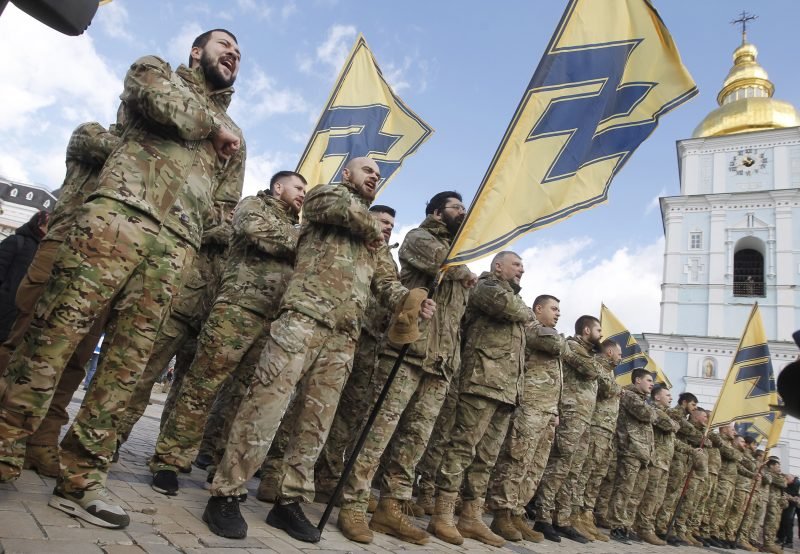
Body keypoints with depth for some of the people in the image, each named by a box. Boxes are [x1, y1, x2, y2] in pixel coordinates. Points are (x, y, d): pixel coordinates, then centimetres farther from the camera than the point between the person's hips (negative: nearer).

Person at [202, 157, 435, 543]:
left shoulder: (374, 243, 29)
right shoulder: (326, 193, 13)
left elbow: (386, 282, 18)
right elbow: (347, 208, -11)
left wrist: (413, 302, -3)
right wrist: (375, 231, 7)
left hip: (345, 336, 6)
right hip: (304, 317, -6)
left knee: (317, 420, 5)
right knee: (267, 403, -11)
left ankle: (289, 503, 14)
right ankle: (225, 495, -2)